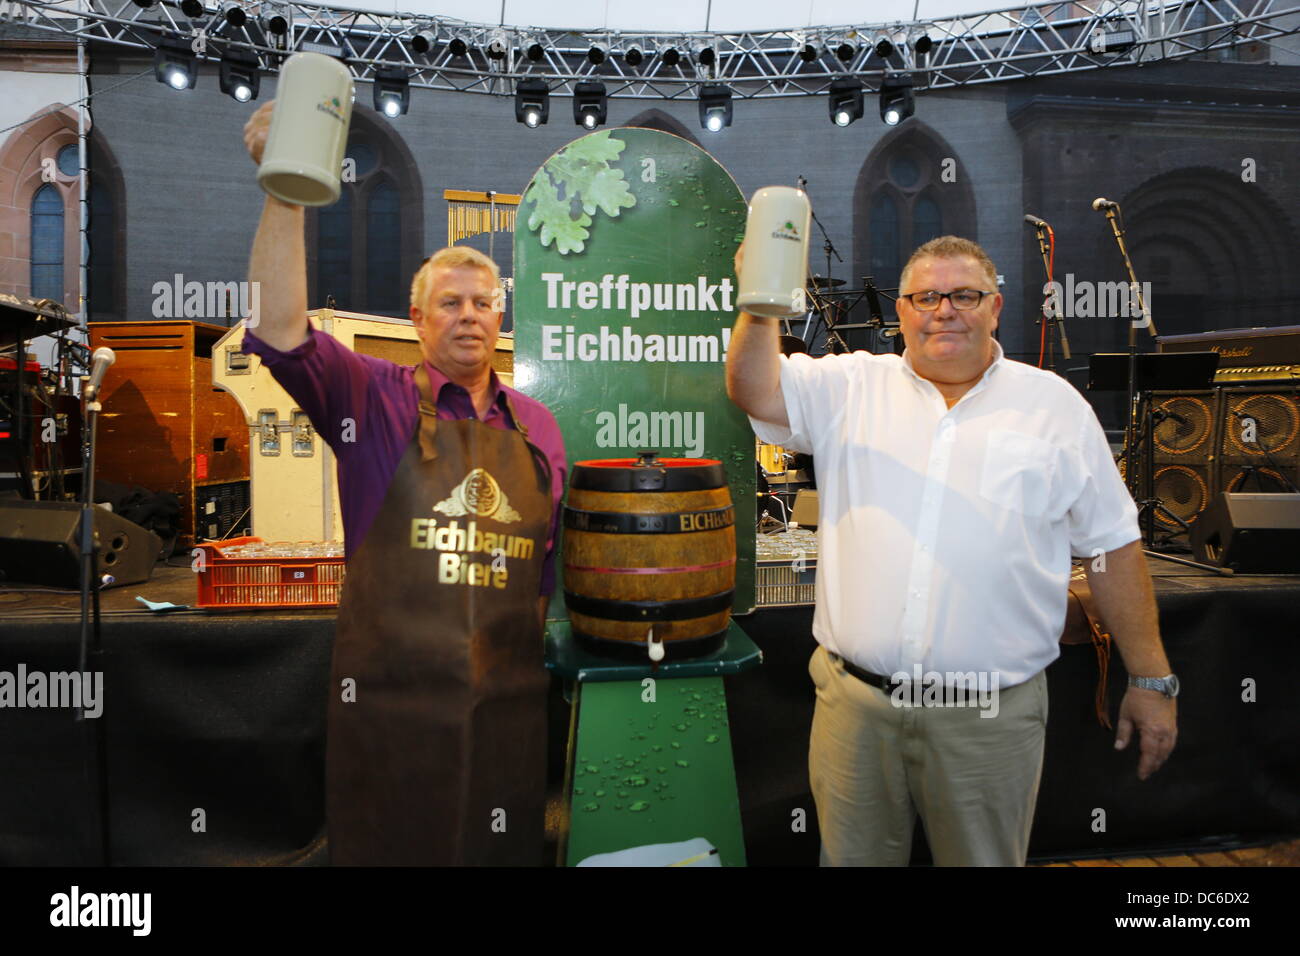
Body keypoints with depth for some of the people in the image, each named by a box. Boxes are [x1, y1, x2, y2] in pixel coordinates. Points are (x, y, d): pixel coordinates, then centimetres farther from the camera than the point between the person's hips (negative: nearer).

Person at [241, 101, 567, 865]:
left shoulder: (537, 425, 10)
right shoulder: (374, 400, 0)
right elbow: (281, 336, -16)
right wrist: (285, 194, -22)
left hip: (511, 705, 3)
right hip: (392, 700, -3)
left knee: (509, 852, 15)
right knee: (391, 849, 10)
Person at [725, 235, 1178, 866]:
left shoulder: (1055, 405, 5)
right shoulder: (851, 387, 6)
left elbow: (1113, 548, 6)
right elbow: (755, 391, -8)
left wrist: (1152, 679, 6)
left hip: (991, 717, 0)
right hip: (854, 705, 1)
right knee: (853, 857, 17)